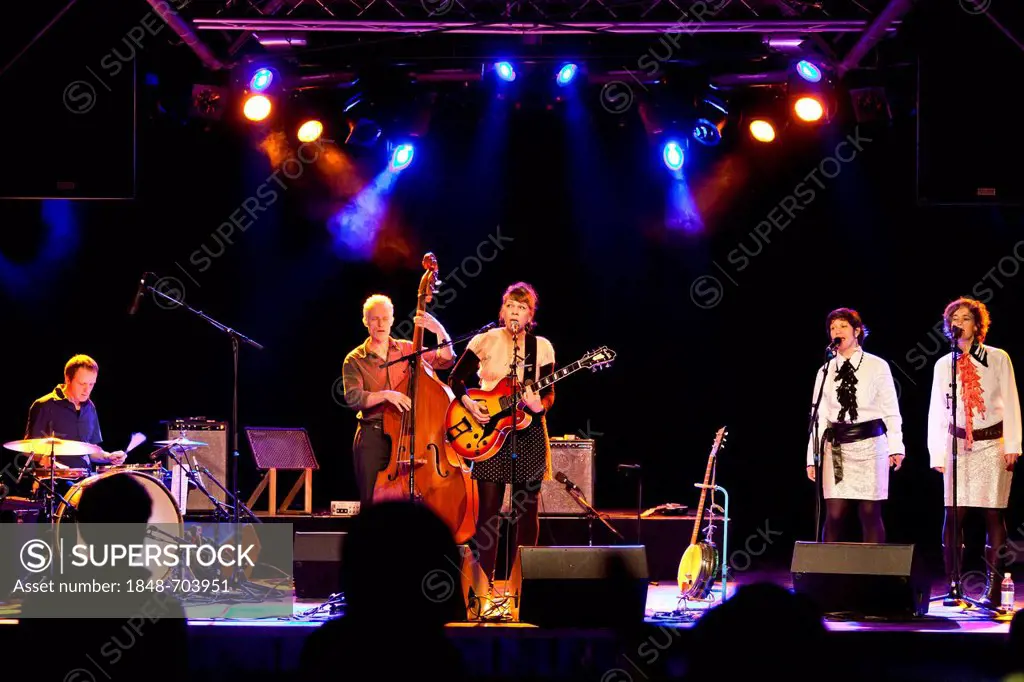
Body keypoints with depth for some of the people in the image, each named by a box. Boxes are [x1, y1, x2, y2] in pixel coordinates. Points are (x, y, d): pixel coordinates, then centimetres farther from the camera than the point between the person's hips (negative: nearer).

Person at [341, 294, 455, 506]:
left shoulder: (407, 349, 10)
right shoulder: (355, 359, 3)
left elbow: (445, 360, 3)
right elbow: (352, 398, -9)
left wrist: (440, 331, -13)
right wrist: (385, 395, -24)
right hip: (372, 438, -1)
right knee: (372, 503, -3)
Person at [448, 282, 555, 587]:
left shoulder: (541, 347, 1)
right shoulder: (484, 342, 0)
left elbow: (549, 393, 3)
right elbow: (456, 378, 6)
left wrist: (538, 405, -19)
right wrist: (469, 404, -11)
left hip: (528, 432, 1)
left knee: (527, 509, 4)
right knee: (488, 509, -5)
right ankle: (485, 581, -3)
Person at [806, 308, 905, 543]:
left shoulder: (877, 366, 1)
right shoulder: (826, 371, 8)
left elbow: (891, 410, 2)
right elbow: (820, 416, 8)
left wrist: (896, 447, -6)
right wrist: (812, 458, 4)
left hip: (870, 444, -2)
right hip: (836, 448, 2)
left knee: (870, 514, -1)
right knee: (834, 514, -2)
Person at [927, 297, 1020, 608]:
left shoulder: (998, 359, 0)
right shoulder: (943, 365, 7)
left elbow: (1010, 404, 0)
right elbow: (936, 411, 8)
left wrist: (1012, 446, -6)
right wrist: (937, 454, 3)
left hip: (992, 445, -2)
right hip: (957, 445, 2)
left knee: (993, 515, -2)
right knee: (953, 515, -4)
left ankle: (993, 589, -1)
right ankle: (953, 586, -1)